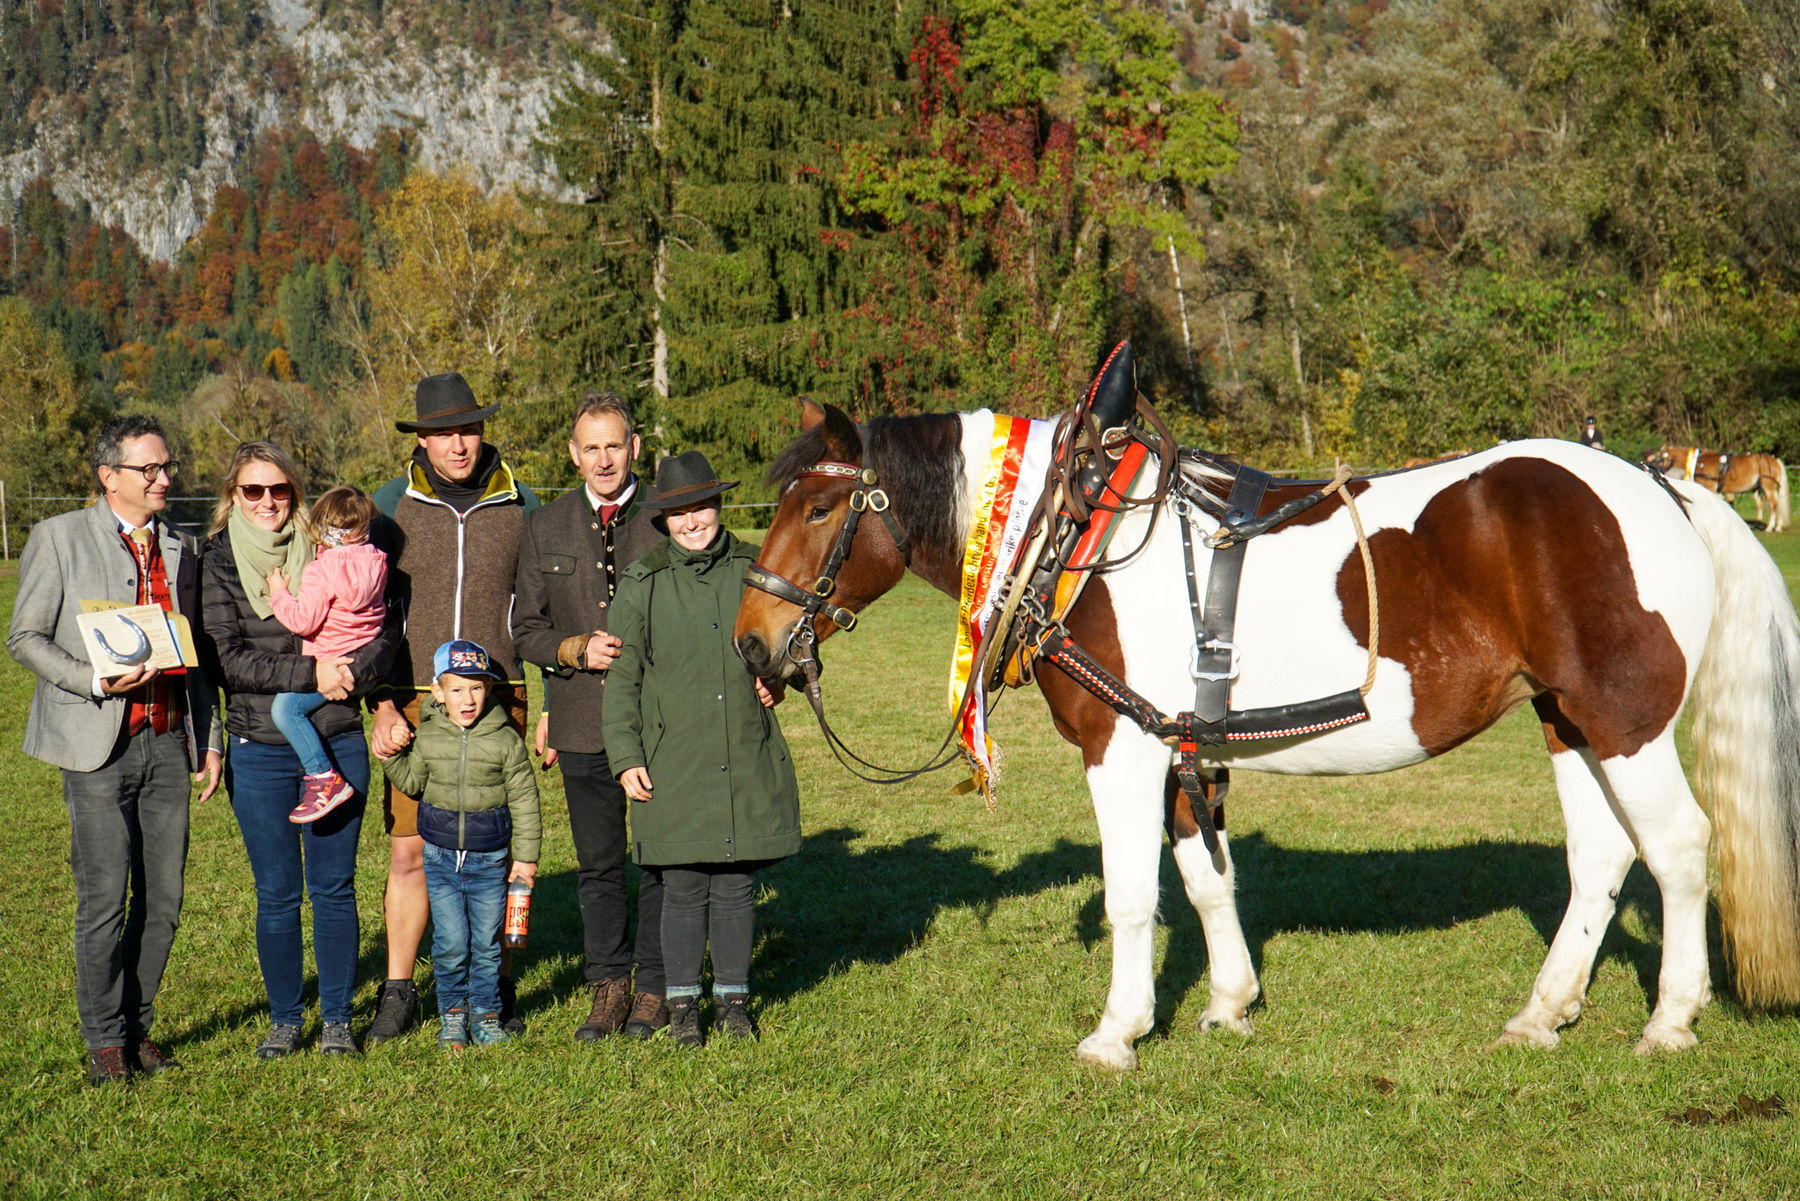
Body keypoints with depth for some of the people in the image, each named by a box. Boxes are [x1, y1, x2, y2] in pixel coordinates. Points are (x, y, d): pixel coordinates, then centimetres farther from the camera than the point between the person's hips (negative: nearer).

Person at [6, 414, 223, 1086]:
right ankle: (105, 1040, 8)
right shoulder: (60, 538, -1)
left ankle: (138, 1025, 19)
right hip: (99, 747, -4)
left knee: (164, 900, 4)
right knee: (105, 900, -5)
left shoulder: (182, 546, 14)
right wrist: (97, 682, -16)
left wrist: (209, 740, 14)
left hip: (168, 743, 4)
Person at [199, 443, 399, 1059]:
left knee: (333, 888, 5)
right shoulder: (216, 564, 0)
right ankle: (284, 1019, 20)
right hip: (260, 749, -1)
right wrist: (310, 673, -17)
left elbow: (384, 630, 2)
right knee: (276, 894, 6)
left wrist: (349, 672, -17)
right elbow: (227, 658, -9)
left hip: (337, 742, 1)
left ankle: (337, 1018, 17)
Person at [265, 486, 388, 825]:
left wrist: (279, 594, -5)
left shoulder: (322, 571, -18)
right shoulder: (376, 562, 4)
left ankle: (325, 778, -23)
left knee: (285, 707, -18)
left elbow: (303, 621, -19)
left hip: (335, 665, -9)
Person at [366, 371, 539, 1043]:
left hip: (498, 701, 0)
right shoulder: (392, 506, 3)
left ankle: (495, 988, 17)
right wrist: (383, 705, -5)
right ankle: (398, 992, 12)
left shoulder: (521, 506, 5)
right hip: (415, 703, 0)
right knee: (409, 851, 1)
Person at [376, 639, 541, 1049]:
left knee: (486, 942, 7)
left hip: (489, 860, -1)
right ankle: (452, 1013, 17)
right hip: (441, 857, 1)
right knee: (450, 944, 1)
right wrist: (391, 759, -3)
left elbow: (523, 798, 0)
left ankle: (486, 1012, 20)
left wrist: (526, 855, -1)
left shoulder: (506, 739, -5)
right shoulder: (427, 737, 1)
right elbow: (413, 783, 15)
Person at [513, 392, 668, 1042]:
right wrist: (576, 649, -9)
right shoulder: (545, 527, 7)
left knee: (660, 859, 4)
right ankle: (608, 986, 20)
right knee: (597, 865, 9)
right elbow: (525, 629, 9)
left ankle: (655, 987, 16)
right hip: (581, 723, 2)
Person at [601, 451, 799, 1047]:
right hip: (674, 766, -1)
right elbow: (621, 680, 2)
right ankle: (682, 1001, 17)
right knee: (684, 886, 2)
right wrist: (625, 756, -4)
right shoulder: (643, 584, -1)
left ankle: (732, 997, 21)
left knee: (738, 884, 7)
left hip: (749, 762, 1)